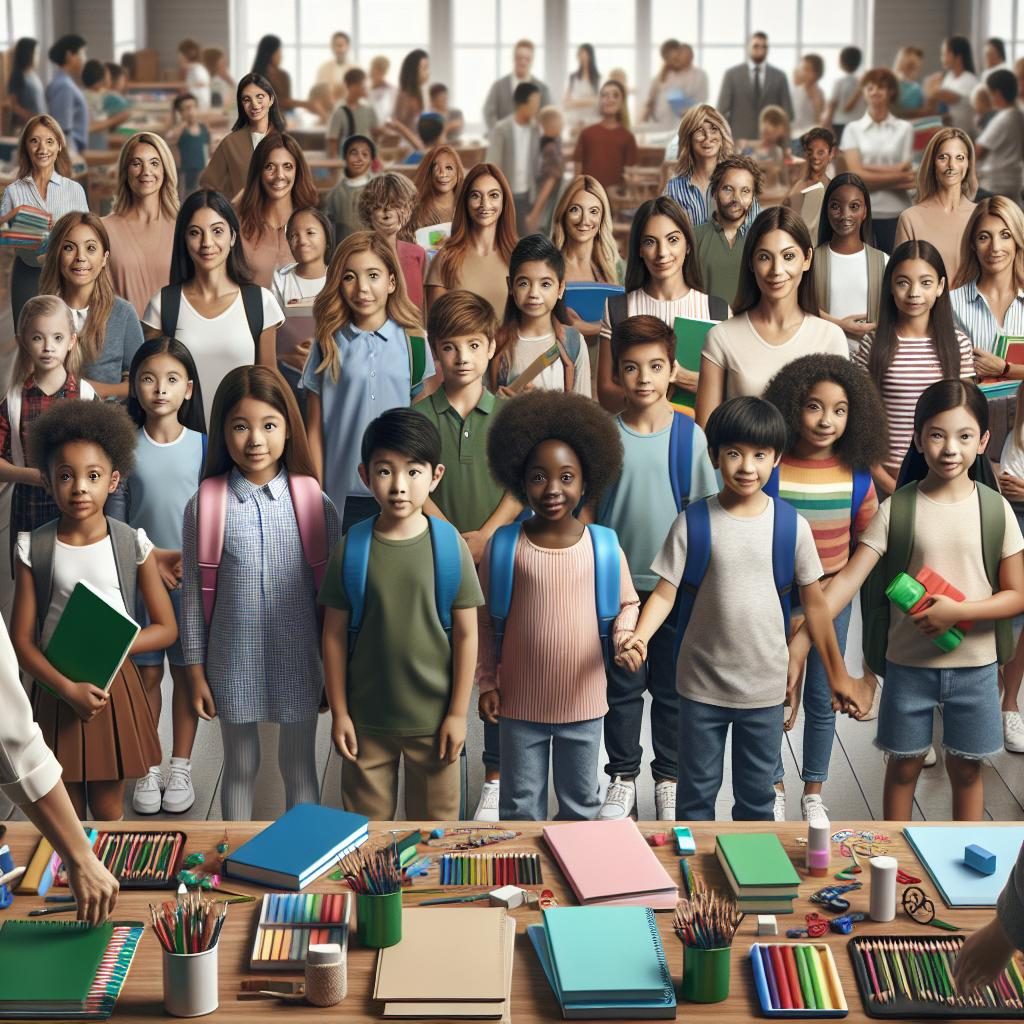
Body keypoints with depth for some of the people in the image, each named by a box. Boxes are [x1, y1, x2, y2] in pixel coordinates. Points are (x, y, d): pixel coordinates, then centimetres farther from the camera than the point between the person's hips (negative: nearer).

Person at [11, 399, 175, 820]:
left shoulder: (132, 544, -6)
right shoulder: (34, 548, -6)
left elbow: (166, 628, -2)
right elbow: (21, 640, -6)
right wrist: (69, 688, -19)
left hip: (115, 687, 0)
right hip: (57, 690, 0)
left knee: (108, 811, 9)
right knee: (66, 814, 9)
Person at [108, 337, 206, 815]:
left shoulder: (203, 445, -3)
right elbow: (114, 524, -3)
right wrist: (152, 557, -14)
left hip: (192, 579, 0)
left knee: (187, 670, 8)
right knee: (146, 673, 7)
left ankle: (181, 767, 20)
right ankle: (148, 768, 19)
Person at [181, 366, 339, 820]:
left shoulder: (314, 504, -7)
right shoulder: (204, 506, -8)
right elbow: (193, 593, -1)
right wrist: (196, 672, 0)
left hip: (298, 662, 0)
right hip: (234, 661, 0)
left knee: (299, 767, 14)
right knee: (240, 767, 16)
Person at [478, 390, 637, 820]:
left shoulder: (604, 547, -7)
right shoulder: (503, 547, -8)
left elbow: (628, 603, 8)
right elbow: (484, 618, 2)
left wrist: (624, 636, -12)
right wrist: (487, 683, 2)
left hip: (583, 703, 1)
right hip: (520, 703, 0)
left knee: (580, 804, 17)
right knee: (520, 808, 13)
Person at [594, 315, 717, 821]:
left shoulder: (690, 434, -4)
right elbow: (587, 509, 2)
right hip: (617, 584, 0)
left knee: (673, 686, 10)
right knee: (622, 686, 10)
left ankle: (670, 780, 25)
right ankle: (622, 778, 25)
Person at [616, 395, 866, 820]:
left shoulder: (792, 525, -6)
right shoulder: (693, 522, -9)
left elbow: (814, 602, 3)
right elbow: (665, 592, -8)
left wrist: (837, 674, 6)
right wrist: (638, 638, -27)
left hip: (765, 688, 1)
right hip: (702, 686, -1)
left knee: (756, 799, 15)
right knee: (696, 797, 13)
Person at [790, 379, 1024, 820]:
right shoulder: (897, 508, -9)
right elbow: (850, 577, -16)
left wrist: (957, 611, -21)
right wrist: (802, 637, -27)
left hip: (974, 665, 1)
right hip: (908, 663, 0)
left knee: (966, 768, 14)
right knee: (904, 765, 13)